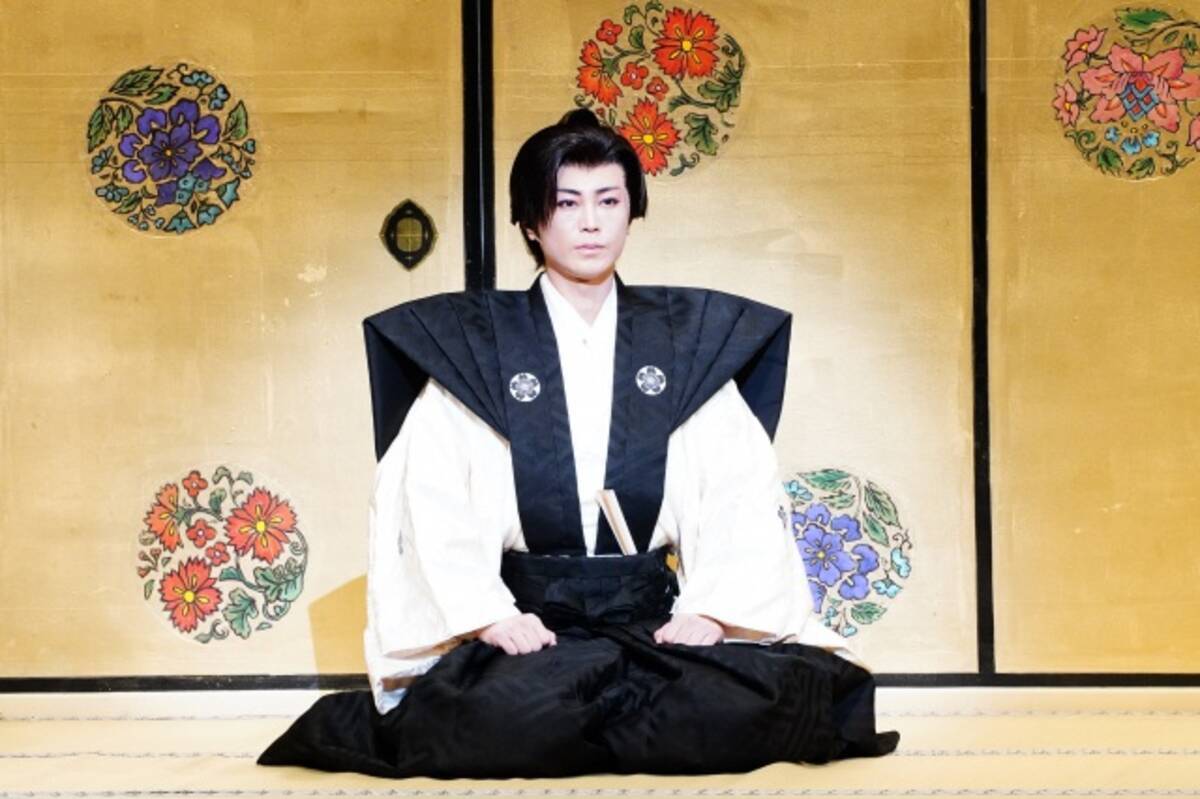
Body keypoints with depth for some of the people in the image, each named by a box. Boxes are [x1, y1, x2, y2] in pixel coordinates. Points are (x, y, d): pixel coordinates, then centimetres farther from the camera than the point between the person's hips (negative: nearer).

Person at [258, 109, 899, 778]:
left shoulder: (688, 343, 11)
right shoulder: (471, 345, 6)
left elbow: (742, 497, 2)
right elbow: (434, 505, -3)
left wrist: (710, 611, -13)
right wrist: (487, 616, -17)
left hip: (656, 619, 3)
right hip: (527, 626, -3)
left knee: (744, 707, -28)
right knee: (510, 714, -36)